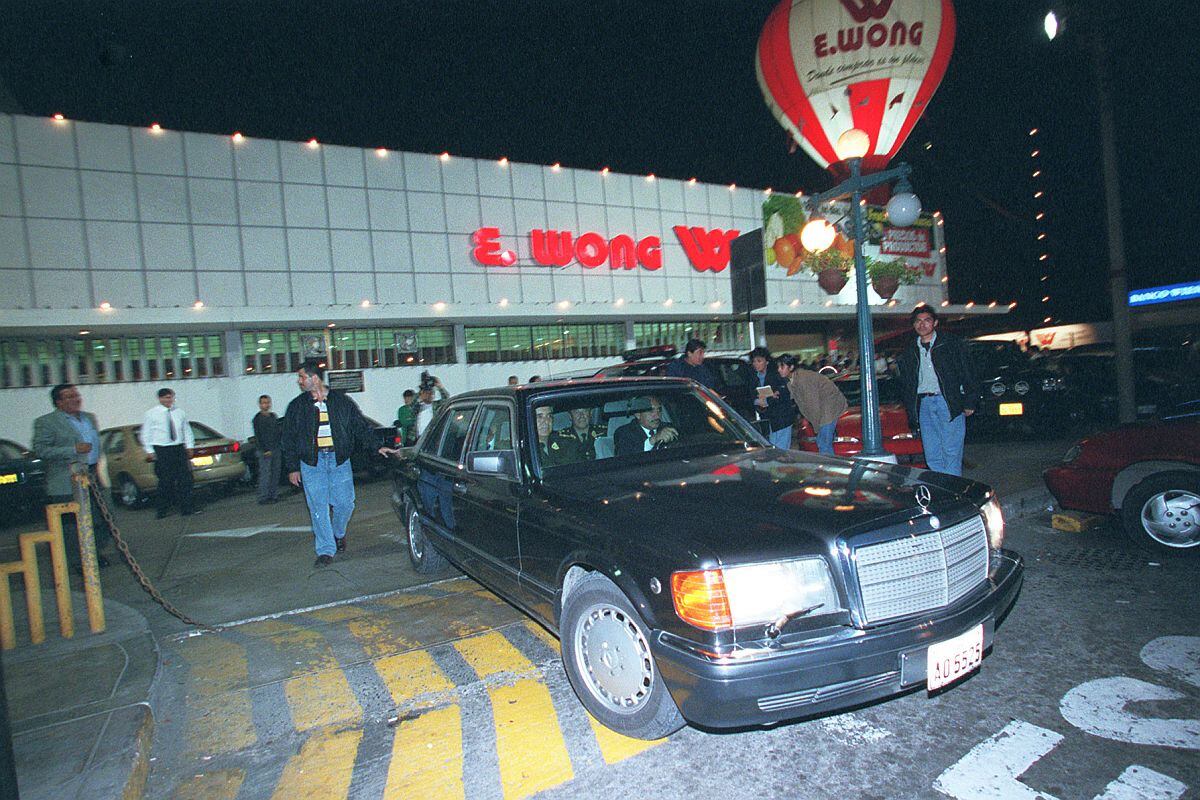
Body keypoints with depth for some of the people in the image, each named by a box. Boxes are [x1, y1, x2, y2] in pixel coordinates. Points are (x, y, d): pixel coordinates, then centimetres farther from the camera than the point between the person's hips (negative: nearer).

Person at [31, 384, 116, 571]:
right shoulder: (45, 422, -6)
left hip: (94, 478, 6)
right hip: (67, 483, -6)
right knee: (72, 524, -1)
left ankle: (95, 554, 25)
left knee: (100, 519, 9)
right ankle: (78, 562, 9)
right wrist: (74, 450, -20)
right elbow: (40, 450, -14)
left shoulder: (90, 417, 14)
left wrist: (99, 465, 11)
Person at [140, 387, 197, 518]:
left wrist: (189, 446, 9)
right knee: (165, 481, -2)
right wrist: (149, 451, -3)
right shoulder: (151, 414, 1)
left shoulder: (179, 412, 10)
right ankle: (163, 510, 10)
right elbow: (145, 435, 3)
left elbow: (187, 430, 16)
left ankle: (186, 508, 3)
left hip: (179, 449, 3)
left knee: (184, 478, -2)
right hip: (161, 451, -3)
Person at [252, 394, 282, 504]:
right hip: (265, 451, -6)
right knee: (265, 474, -9)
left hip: (276, 449, 6)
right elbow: (258, 436, -8)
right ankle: (263, 497, -7)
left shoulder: (273, 416, 15)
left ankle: (274, 495, 14)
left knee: (275, 473, 7)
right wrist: (265, 450, -15)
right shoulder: (257, 419, -3)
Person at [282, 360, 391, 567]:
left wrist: (377, 446, -3)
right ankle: (326, 550, 5)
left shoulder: (341, 401, 5)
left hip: (339, 459, 0)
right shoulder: (297, 406, 7)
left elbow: (361, 426, 8)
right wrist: (293, 468, 3)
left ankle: (338, 533, 30)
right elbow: (289, 439, 9)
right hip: (312, 462, 0)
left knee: (345, 503, 1)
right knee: (318, 508, -2)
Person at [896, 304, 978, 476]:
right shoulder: (909, 351, 16)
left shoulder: (951, 343, 6)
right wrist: (911, 410, 9)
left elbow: (967, 373, 2)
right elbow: (905, 385, 18)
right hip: (923, 404, 4)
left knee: (951, 451, -4)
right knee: (932, 454, 3)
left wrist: (969, 402, -5)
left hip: (949, 402, -4)